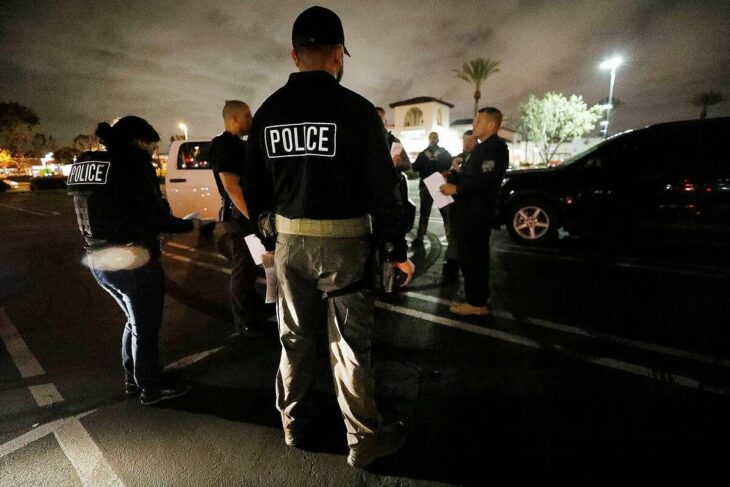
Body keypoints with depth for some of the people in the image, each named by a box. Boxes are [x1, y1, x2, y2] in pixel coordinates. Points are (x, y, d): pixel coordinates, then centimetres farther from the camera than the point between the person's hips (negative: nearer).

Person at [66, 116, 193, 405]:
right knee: (146, 326, 9)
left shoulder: (82, 164, 11)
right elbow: (155, 215, -16)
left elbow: (101, 213, 13)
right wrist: (188, 224, 1)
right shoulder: (134, 162, -14)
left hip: (99, 260, 8)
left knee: (135, 321, 24)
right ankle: (152, 389, 24)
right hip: (134, 262, -8)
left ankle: (132, 380, 37)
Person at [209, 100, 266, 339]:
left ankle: (254, 306, 37)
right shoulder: (223, 145, -14)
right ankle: (243, 322, 10)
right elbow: (231, 187, -23)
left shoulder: (238, 144, 16)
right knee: (243, 267, -2)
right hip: (239, 215, -9)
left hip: (248, 212, 9)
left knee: (250, 264, 20)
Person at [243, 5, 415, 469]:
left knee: (295, 336, 19)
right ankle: (365, 439, 24)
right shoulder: (356, 108, -10)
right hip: (344, 240, -4)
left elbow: (255, 190, 7)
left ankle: (293, 421, 38)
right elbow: (381, 187, -11)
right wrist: (398, 248, -2)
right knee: (350, 343, 8)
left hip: (290, 240, 5)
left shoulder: (267, 113, 5)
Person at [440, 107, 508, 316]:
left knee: (470, 255, -6)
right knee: (476, 254, 16)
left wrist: (456, 189, -19)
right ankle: (479, 298, 28)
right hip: (474, 210, 11)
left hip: (477, 211, -11)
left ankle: (476, 302, 3)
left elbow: (482, 181, -26)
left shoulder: (494, 148, -15)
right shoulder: (485, 147, 18)